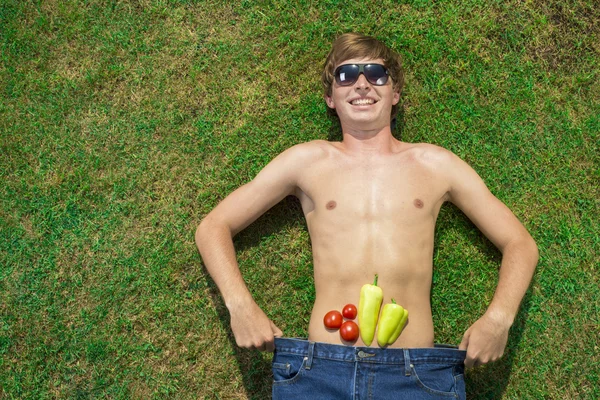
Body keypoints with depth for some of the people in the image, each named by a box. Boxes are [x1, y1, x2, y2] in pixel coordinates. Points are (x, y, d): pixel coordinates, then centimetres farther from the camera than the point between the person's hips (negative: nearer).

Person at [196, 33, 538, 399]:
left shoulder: (434, 164, 9)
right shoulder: (308, 161, 9)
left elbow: (520, 243, 13)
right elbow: (213, 227, 11)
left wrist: (499, 317, -5)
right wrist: (240, 305, -5)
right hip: (318, 369, 0)